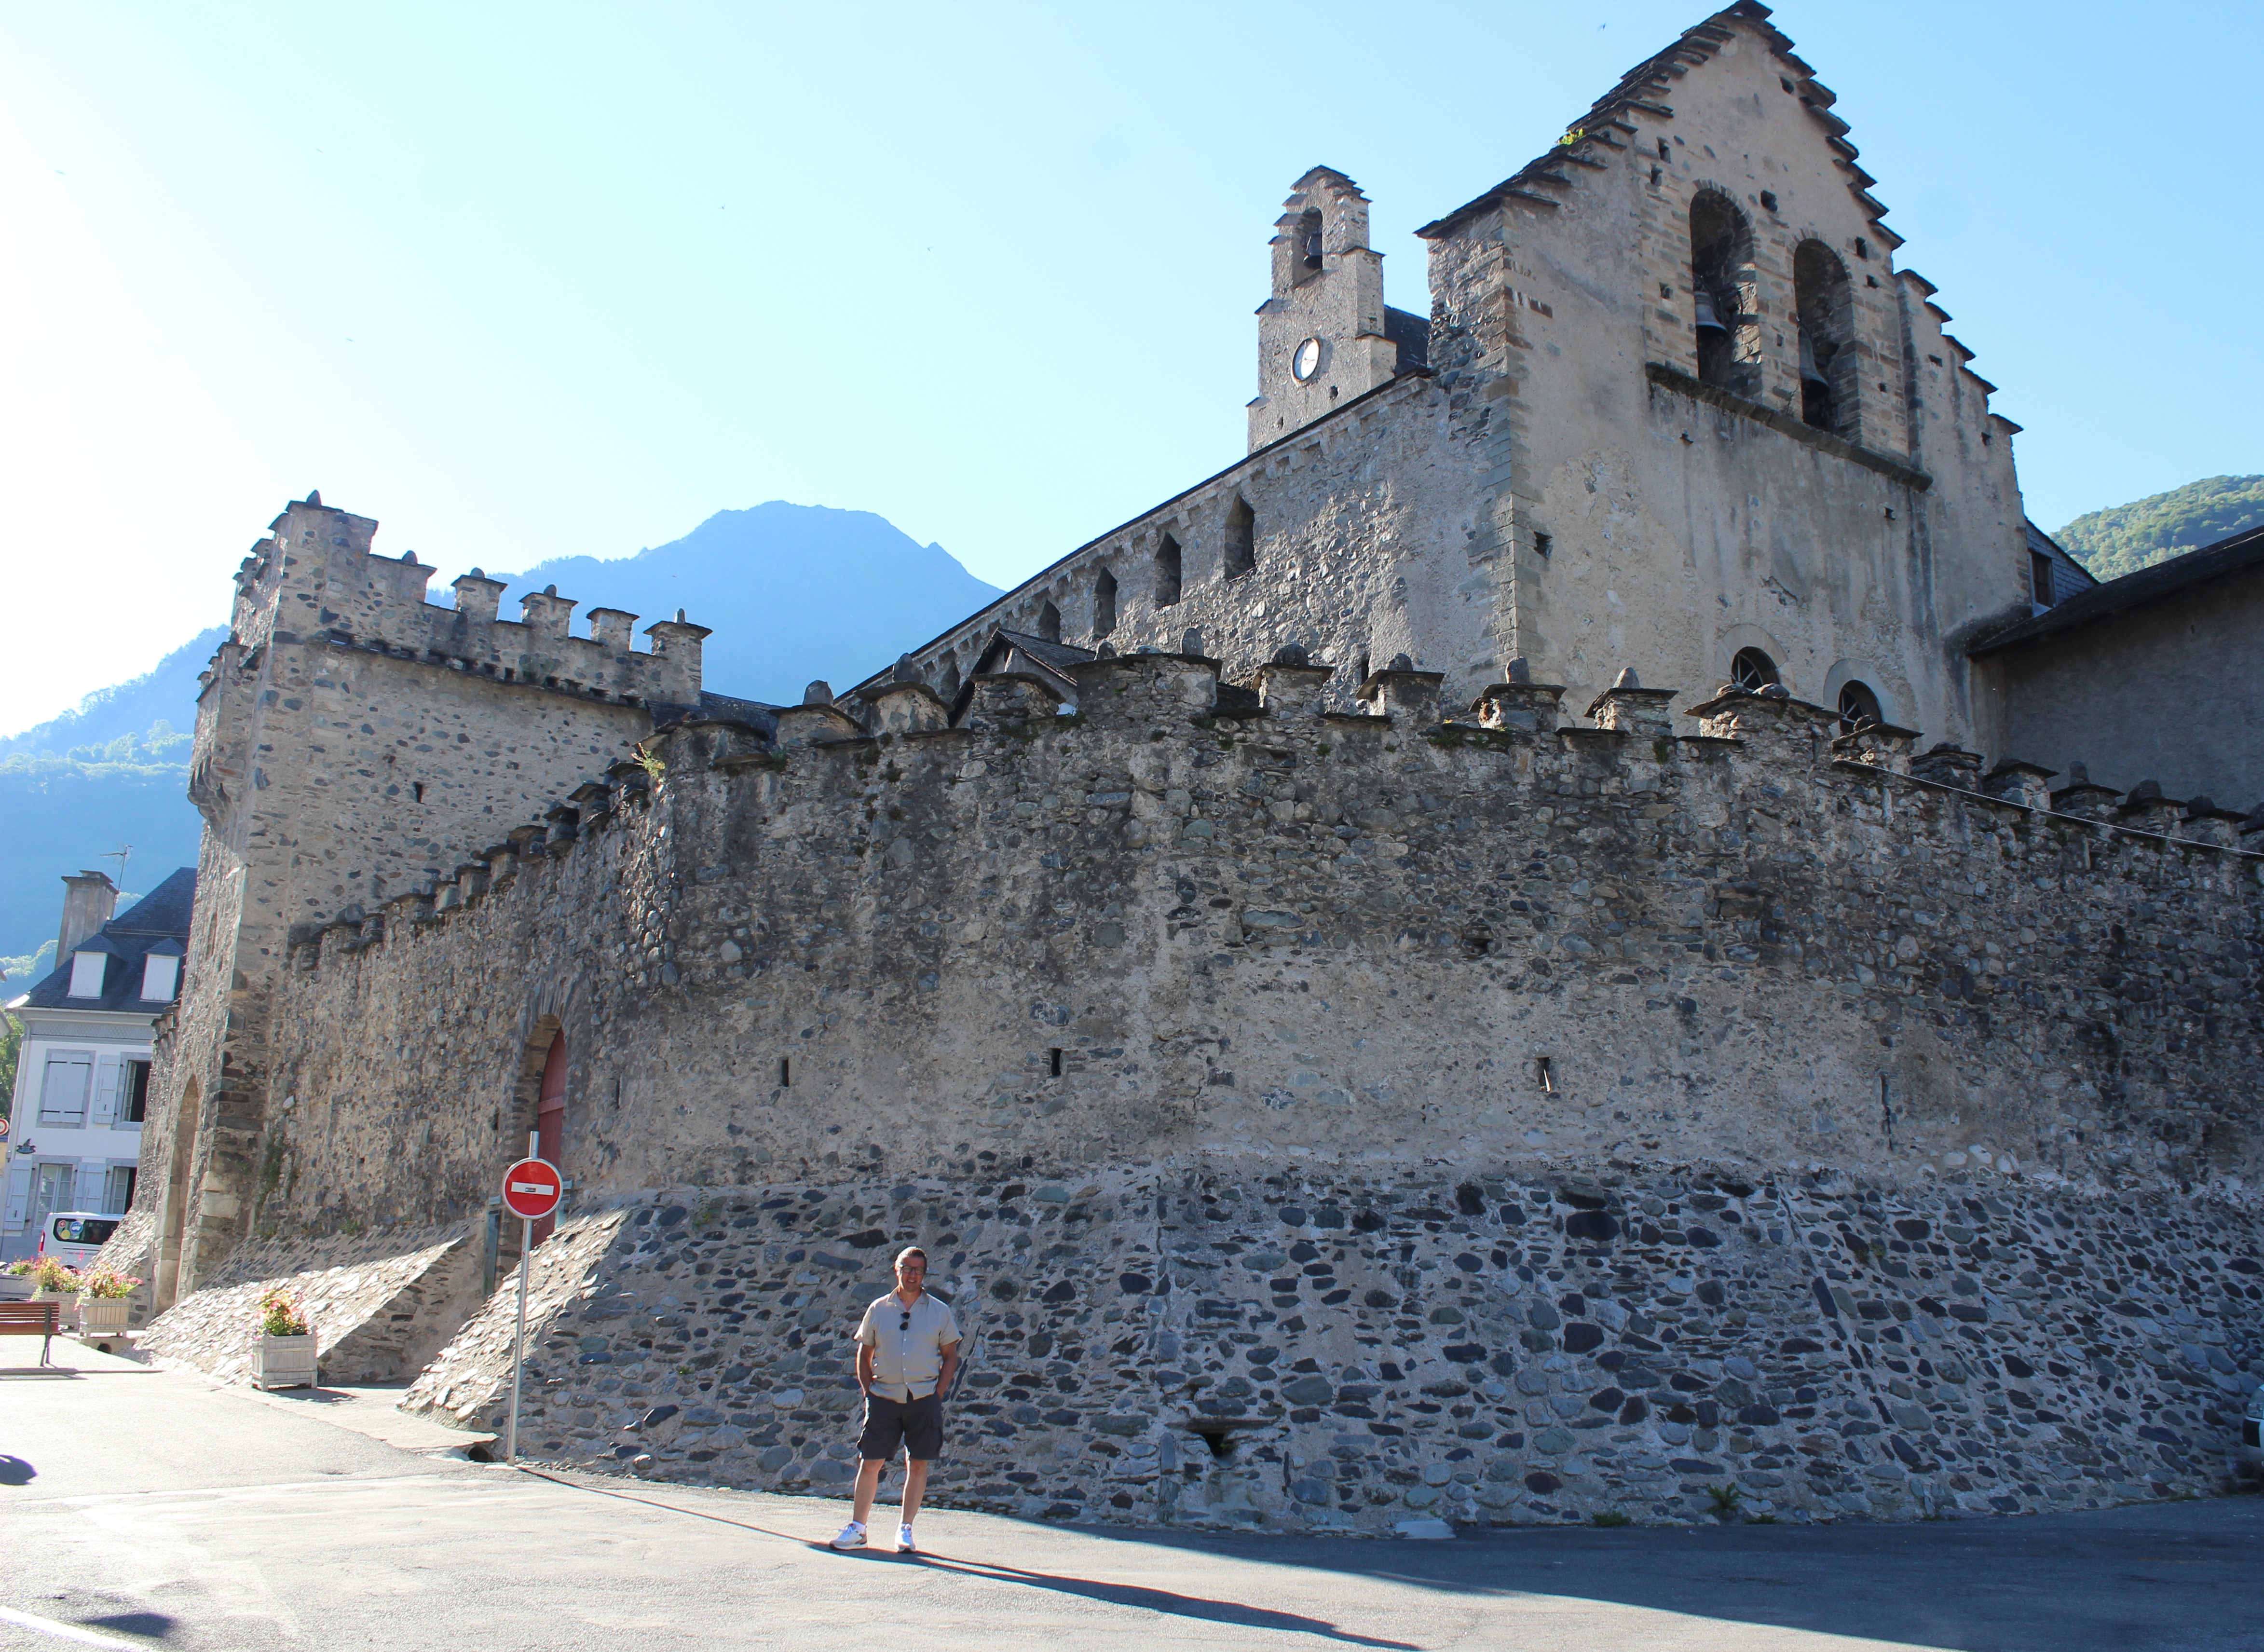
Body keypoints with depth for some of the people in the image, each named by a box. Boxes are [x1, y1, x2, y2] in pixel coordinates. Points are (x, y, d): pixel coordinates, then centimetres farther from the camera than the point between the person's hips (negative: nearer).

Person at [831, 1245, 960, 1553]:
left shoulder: (939, 1311, 3)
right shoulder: (878, 1310, 6)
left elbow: (950, 1357, 8)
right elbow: (864, 1356, 13)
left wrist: (937, 1395, -2)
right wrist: (869, 1392, 3)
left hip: (924, 1399, -1)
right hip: (883, 1398, 1)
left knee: (918, 1464, 3)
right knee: (870, 1463, 1)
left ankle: (905, 1530, 14)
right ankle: (857, 1529, 12)